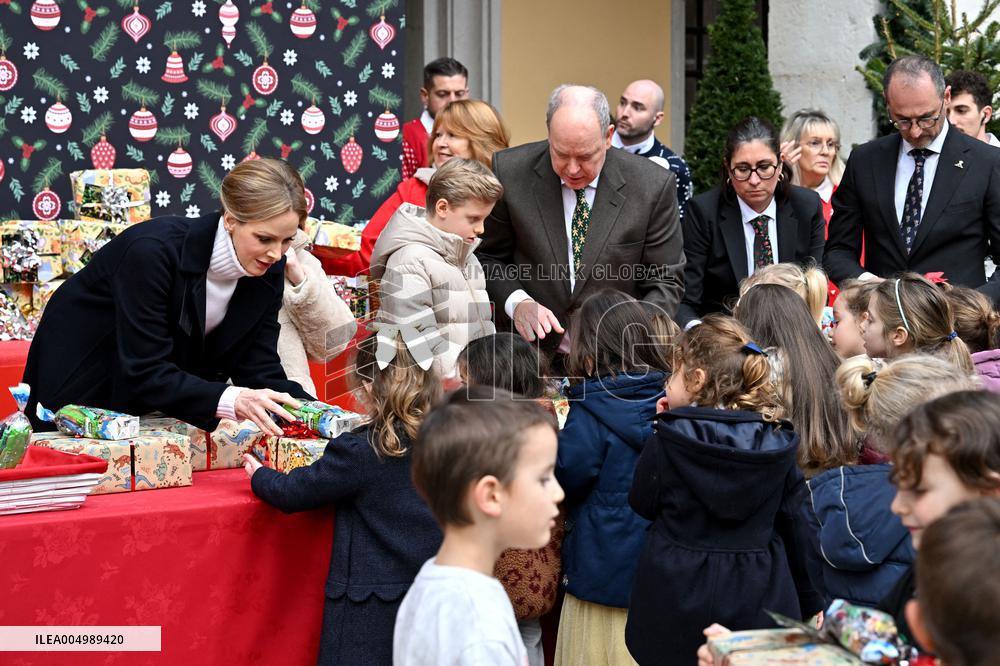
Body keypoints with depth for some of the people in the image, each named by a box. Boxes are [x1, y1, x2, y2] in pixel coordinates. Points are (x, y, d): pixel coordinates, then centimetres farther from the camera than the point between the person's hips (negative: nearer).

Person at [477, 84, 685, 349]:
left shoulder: (654, 186, -7)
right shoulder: (510, 172, -5)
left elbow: (665, 280, 1)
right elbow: (488, 256, 6)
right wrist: (516, 301, -13)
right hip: (529, 346, 1)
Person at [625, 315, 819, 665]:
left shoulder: (668, 440, -12)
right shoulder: (778, 443, -3)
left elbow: (643, 503, 4)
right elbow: (794, 524, 3)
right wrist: (811, 604, 13)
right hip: (758, 601, 2)